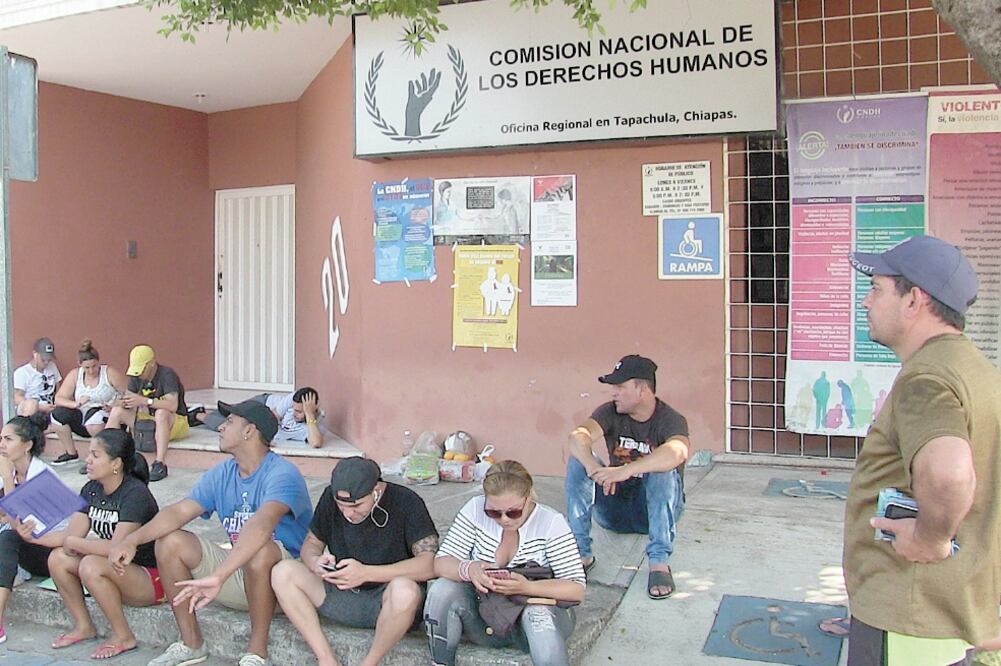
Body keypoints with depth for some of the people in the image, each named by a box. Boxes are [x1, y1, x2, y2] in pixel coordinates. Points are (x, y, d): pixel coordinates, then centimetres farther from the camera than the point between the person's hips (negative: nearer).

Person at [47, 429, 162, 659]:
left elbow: (118, 548, -29)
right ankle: (84, 626, 9)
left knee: (91, 566, -29)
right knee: (57, 558, -4)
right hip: (117, 570, 8)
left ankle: (123, 637, -11)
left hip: (151, 578, -8)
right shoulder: (91, 490, 4)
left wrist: (74, 543, -18)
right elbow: (71, 537, -1)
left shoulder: (135, 494, -22)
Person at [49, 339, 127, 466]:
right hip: (82, 421, 5)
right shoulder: (75, 375, 5)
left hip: (108, 419, -4)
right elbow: (58, 398, -1)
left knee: (94, 416, -35)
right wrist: (75, 404, -21)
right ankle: (71, 453, 1)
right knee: (58, 414, -17)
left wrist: (113, 406, -26)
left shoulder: (110, 374, -5)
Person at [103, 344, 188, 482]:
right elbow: (126, 398, 6)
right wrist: (118, 402, -18)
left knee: (161, 413, -39)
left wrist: (144, 401, -38)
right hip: (150, 419, 7)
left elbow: (172, 406, -32)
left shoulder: (167, 375, -20)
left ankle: (160, 464, -42)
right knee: (117, 411, -7)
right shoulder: (137, 377, 3)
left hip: (175, 421, -7)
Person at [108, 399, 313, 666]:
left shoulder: (282, 473, -21)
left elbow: (262, 524, -39)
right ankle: (191, 643, 3)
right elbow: (179, 512, -4)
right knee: (169, 542, -7)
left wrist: (218, 577, -50)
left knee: (261, 551, -40)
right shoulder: (221, 474, 5)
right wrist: (131, 540, -22)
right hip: (237, 567, 7)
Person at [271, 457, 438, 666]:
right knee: (283, 572, -17)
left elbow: (429, 565, -23)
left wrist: (365, 573, -31)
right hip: (342, 596, 4)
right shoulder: (331, 497, 0)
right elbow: (311, 543, 11)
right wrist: (316, 562, -15)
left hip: (386, 601, -4)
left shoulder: (406, 502, -15)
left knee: (405, 590, -39)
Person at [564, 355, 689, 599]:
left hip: (657, 508, -3)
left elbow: (677, 452, -40)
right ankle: (581, 554, -22)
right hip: (615, 510, 3)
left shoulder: (670, 419, -15)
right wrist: (594, 468, -46)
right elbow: (577, 437, -25)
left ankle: (659, 563, -32)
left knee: (663, 470, -32)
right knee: (578, 460, -18)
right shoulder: (611, 412, -4)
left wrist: (625, 470, -53)